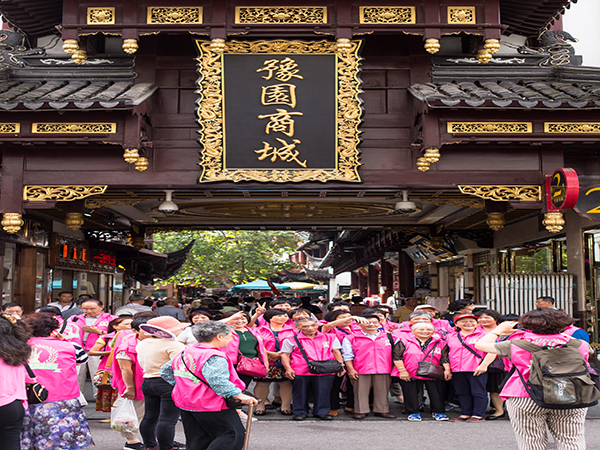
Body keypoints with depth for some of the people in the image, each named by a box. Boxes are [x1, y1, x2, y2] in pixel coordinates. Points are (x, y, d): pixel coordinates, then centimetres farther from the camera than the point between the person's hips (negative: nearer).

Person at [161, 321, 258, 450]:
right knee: (233, 435, -3)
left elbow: (165, 371, 21)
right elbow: (218, 381, -29)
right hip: (211, 406, -9)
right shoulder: (215, 357, -16)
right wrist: (239, 395, -27)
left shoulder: (184, 353, 13)